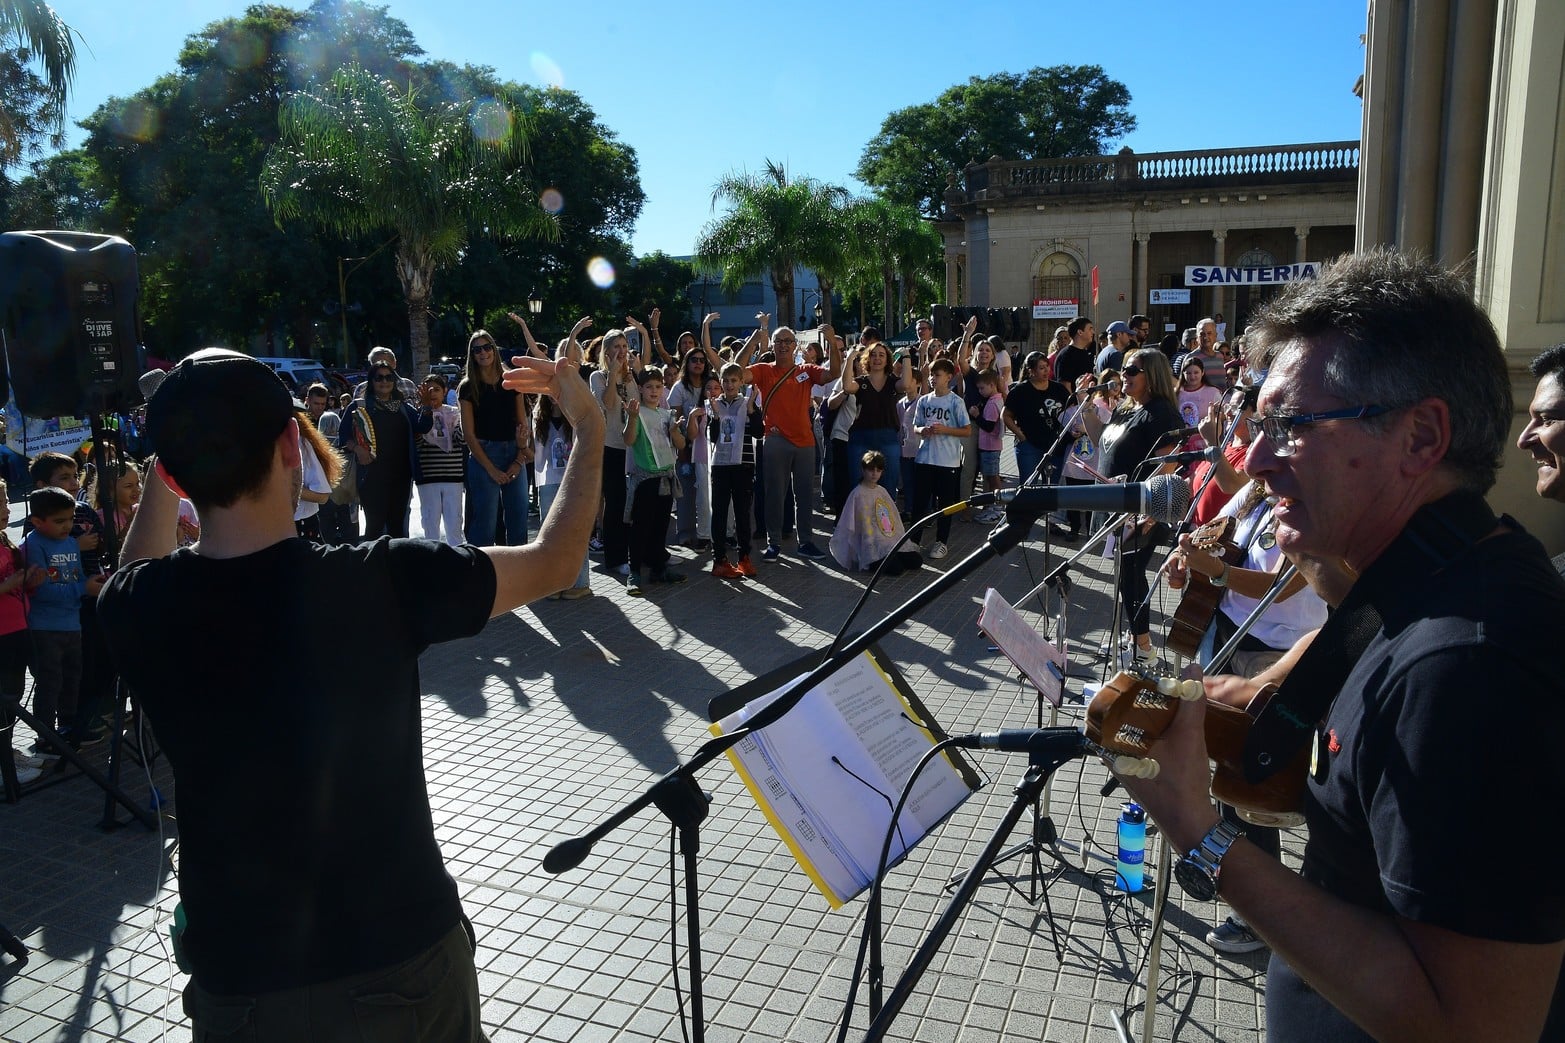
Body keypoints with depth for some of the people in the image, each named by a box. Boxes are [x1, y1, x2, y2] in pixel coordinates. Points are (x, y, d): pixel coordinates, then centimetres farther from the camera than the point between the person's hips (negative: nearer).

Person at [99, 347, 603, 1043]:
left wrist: (170, 461, 13)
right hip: (404, 957, -1)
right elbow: (555, 562, -7)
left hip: (239, 983, 2)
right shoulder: (382, 581, -23)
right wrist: (589, 426, 4)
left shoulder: (137, 611, -14)